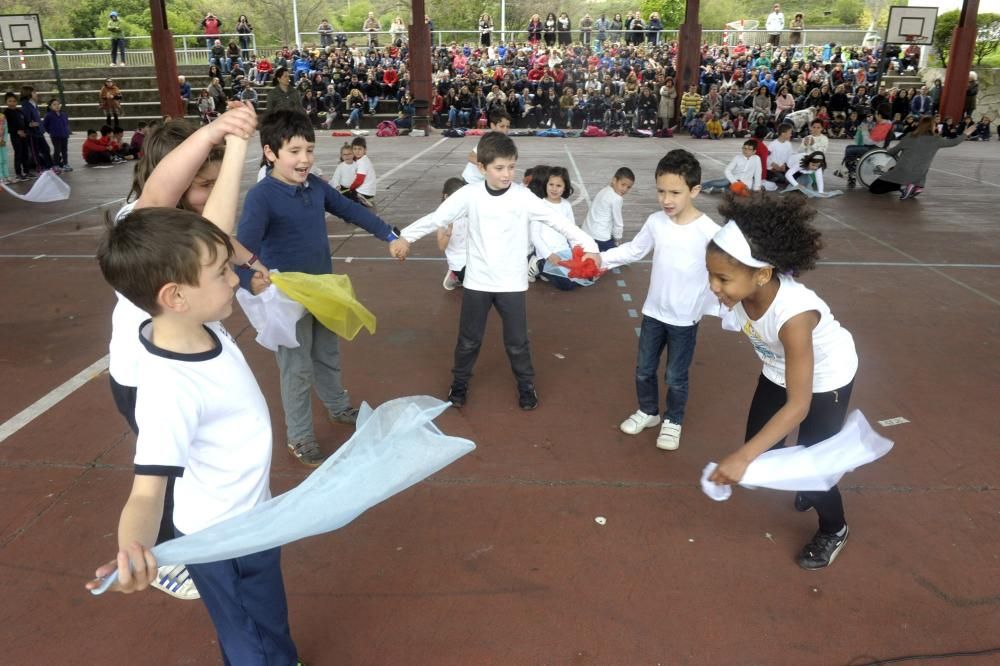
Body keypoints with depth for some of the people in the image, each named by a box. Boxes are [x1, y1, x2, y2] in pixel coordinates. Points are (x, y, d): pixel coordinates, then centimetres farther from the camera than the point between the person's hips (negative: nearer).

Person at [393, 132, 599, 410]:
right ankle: (459, 383, 36)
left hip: (511, 282, 0)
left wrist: (589, 246, -16)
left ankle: (526, 385, 32)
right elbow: (437, 217, -6)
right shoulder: (469, 194, -8)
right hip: (477, 281, 1)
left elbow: (557, 220, -10)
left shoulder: (523, 197, -9)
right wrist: (406, 237, -11)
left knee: (517, 341, 10)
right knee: (469, 339, 14)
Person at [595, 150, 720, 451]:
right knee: (644, 370, 17)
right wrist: (602, 258, -2)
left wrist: (708, 308, -14)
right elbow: (634, 250, 8)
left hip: (686, 318, -4)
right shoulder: (655, 222, -6)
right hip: (653, 311, 4)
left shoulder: (709, 231, -18)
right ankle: (648, 411, 41)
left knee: (676, 377, 11)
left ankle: (673, 422, 34)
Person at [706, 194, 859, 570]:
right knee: (761, 444, 10)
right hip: (779, 370, 6)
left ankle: (834, 531, 31)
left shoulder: (794, 314, -43)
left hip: (826, 378, -6)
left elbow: (798, 406, -38)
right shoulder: (740, 291, -29)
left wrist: (743, 457, -44)